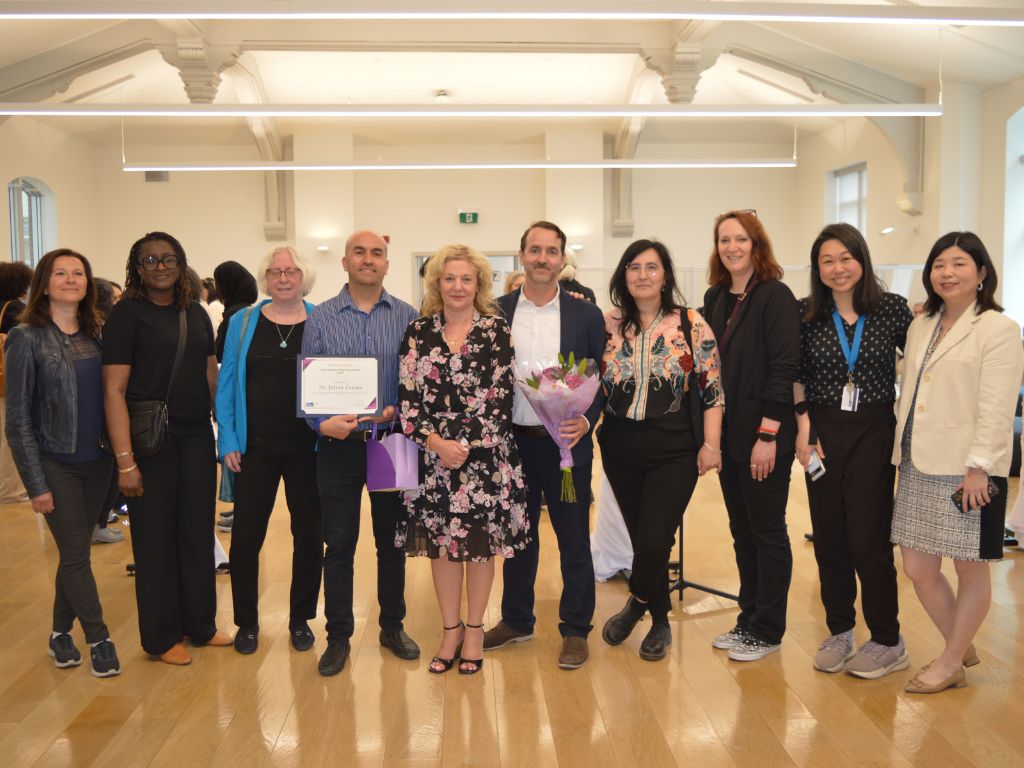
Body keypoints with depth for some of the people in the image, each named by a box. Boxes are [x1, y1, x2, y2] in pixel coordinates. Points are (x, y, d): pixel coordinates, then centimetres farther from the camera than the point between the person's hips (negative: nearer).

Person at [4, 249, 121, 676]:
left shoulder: (95, 334, 5)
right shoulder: (26, 338, -9)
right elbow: (18, 420, -9)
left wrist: (117, 453, 2)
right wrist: (36, 484, -11)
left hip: (97, 461, 5)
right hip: (55, 464, -4)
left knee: (76, 550, 13)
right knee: (76, 553, 1)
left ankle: (61, 633, 29)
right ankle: (99, 639, 15)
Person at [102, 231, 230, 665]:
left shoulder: (196, 315, 10)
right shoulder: (127, 314, -7)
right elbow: (114, 390, -13)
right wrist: (125, 459, -18)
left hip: (197, 438, 5)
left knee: (199, 532, 12)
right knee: (156, 538, 6)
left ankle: (200, 625, 28)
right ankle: (161, 638, 20)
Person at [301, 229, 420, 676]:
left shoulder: (408, 318, 3)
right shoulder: (321, 318, 1)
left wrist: (400, 410, -13)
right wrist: (321, 422, -16)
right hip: (338, 444, -1)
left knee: (392, 539, 11)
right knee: (339, 543, 5)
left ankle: (392, 626, 27)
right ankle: (338, 636, 19)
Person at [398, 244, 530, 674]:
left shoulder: (497, 332, -1)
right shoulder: (419, 333, 5)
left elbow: (499, 397, -7)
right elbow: (407, 397, 0)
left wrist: (466, 445, -13)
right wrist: (437, 443, -12)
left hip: (486, 456, -2)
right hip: (433, 456, 2)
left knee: (481, 541, 6)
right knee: (440, 541, 8)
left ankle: (474, 629, 22)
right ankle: (450, 629, 23)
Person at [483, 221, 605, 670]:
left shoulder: (586, 316, 1)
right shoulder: (496, 313, 3)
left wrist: (586, 421, -16)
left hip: (567, 443, -2)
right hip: (512, 442, 2)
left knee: (573, 538, 6)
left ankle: (576, 630, 20)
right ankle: (516, 620, 31)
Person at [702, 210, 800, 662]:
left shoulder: (775, 297, -10)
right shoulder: (715, 298, 9)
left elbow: (783, 369, -15)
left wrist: (768, 435, -19)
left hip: (764, 436, -7)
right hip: (727, 433, 7)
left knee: (767, 532, 4)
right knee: (742, 531, 14)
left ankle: (767, 632, 17)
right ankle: (749, 620, 27)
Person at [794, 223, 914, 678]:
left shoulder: (893, 308, -3)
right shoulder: (808, 314, 2)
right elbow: (797, 377, 6)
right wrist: (804, 428, 0)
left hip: (874, 434, -2)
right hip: (822, 432, 2)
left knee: (868, 538, -3)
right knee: (829, 537, 8)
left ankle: (887, 642, 14)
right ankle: (839, 632, 24)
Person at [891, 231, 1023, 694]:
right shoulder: (920, 326, 15)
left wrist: (978, 467, -18)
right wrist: (902, 453, 12)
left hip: (968, 470, -7)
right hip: (919, 467, 7)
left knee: (971, 570, 7)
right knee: (918, 569, 9)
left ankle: (950, 665, 21)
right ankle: (962, 649, 29)